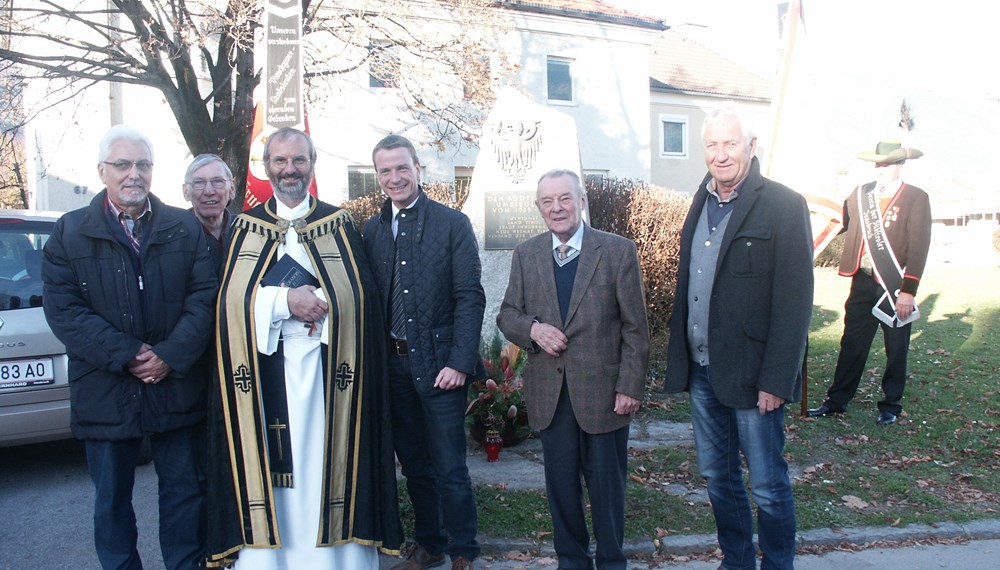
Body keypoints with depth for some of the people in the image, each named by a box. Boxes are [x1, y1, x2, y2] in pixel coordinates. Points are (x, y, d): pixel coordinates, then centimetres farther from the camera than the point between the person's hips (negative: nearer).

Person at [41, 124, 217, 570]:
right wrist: (125, 355, -16)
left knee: (184, 491, 11)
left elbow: (204, 297, -2)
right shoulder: (69, 233, 2)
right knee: (111, 499, 13)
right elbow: (63, 310, -7)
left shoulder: (185, 229, 5)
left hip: (177, 386, 1)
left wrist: (170, 355, -14)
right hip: (105, 393, 0)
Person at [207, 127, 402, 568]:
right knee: (268, 467, 2)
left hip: (325, 365, -1)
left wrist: (308, 300, -14)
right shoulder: (246, 227, 11)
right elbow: (231, 299, 1)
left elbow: (359, 296, -1)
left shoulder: (339, 225, 9)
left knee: (326, 464, 1)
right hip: (264, 370, 1)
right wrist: (287, 301, -12)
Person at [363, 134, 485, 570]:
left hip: (438, 364, -4)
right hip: (391, 366, 4)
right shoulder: (370, 230, 7)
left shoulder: (452, 224, -4)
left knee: (450, 469, 2)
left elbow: (469, 298, -8)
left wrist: (459, 362, -15)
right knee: (414, 465, 16)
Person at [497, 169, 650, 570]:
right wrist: (532, 328, -13)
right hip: (549, 393, 3)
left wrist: (631, 387, -9)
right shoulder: (525, 255, 5)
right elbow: (506, 315, 9)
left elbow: (635, 327, -4)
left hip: (603, 389, -2)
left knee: (607, 485, 10)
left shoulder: (619, 251, -4)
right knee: (560, 484, 14)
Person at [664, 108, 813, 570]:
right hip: (701, 371, 7)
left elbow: (794, 302, -15)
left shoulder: (784, 206, -11)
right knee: (717, 478, 18)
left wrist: (776, 380, -18)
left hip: (751, 374, -6)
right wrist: (680, 357, 7)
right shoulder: (702, 202, 9)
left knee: (768, 486, 7)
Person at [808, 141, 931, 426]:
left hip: (896, 286, -3)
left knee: (896, 349, 10)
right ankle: (837, 400, 18)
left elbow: (919, 249, -10)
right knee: (851, 344, 8)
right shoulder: (860, 194, 7)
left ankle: (891, 405, 25)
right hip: (863, 283, 3)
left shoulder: (916, 198, -5)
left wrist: (908, 291, -15)